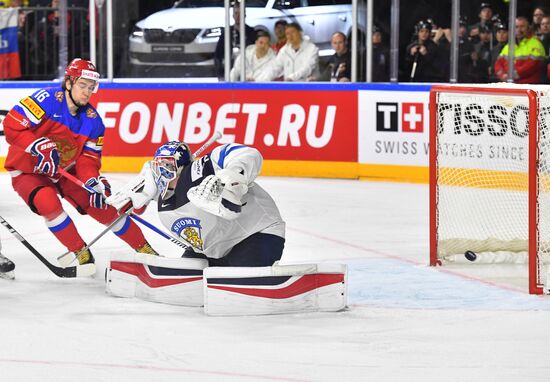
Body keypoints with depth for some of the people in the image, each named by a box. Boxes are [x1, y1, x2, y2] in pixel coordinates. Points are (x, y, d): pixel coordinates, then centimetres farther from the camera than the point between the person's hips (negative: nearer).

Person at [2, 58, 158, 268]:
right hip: (28, 171, -5)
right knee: (48, 202, -33)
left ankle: (143, 248, 18)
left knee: (101, 205, -1)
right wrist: (40, 147, -38)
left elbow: (88, 158, -6)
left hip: (66, 171, 5)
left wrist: (93, 181, -27)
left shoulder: (92, 120, -6)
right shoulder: (48, 99, -25)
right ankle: (80, 252, -15)